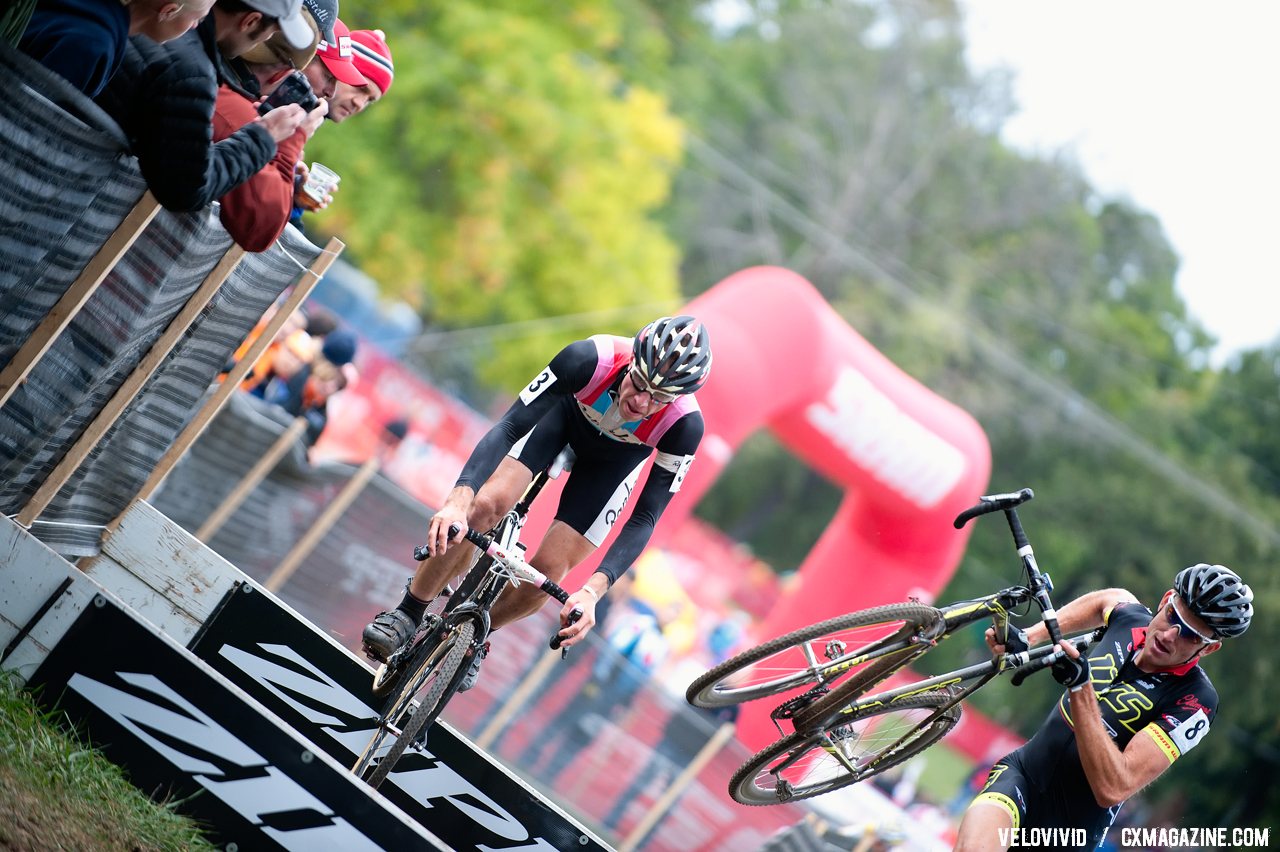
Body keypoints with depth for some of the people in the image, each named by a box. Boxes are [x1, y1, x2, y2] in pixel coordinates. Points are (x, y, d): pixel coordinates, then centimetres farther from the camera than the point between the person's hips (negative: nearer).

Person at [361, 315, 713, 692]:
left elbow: (644, 519, -33)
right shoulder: (590, 359, -39)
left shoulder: (684, 425, -37)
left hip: (616, 459, 1)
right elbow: (509, 426, -39)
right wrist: (459, 499, -53)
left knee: (546, 571, -12)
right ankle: (406, 617, -3)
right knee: (485, 505, -22)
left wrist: (592, 590, -46)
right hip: (567, 412, 0)